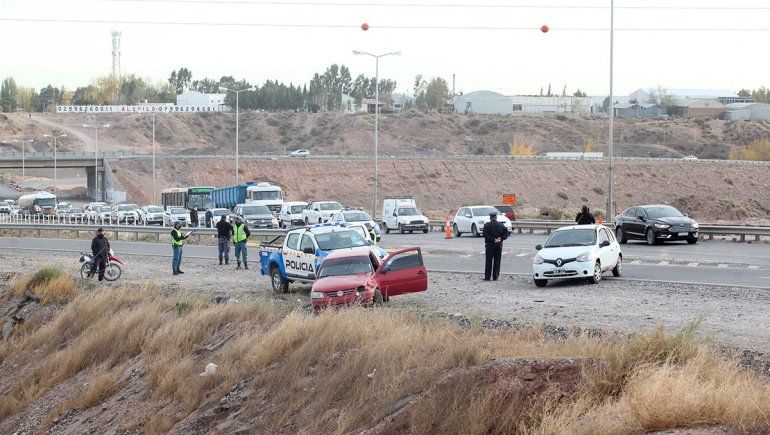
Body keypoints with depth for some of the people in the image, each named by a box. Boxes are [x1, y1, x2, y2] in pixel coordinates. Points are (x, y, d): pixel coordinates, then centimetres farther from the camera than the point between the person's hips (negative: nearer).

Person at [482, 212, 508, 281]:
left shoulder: (487, 225, -4)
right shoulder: (501, 225, 5)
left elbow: (485, 234, -16)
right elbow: (506, 233, -1)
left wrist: (492, 240, -15)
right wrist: (500, 238, -7)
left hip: (489, 245, -2)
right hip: (499, 245, 2)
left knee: (488, 261, 1)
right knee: (497, 261, 7)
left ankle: (487, 277, -2)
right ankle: (495, 277, 6)